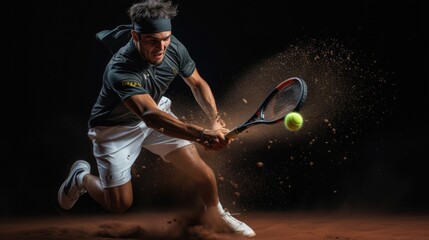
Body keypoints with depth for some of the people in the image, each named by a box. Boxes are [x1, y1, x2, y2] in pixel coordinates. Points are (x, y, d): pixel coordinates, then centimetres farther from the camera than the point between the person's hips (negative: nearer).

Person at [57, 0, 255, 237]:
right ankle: (82, 176, 30)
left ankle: (216, 214, 25)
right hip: (115, 127, -4)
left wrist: (215, 119, -19)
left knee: (201, 170, -6)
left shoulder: (174, 48, -22)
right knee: (119, 205, -1)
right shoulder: (120, 71, -40)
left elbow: (197, 83, -3)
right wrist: (201, 134, -66)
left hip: (157, 112, 5)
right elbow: (151, 116, -54)